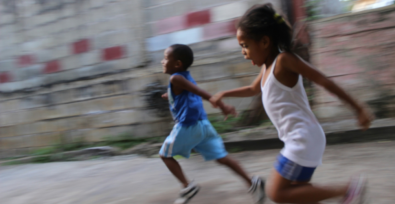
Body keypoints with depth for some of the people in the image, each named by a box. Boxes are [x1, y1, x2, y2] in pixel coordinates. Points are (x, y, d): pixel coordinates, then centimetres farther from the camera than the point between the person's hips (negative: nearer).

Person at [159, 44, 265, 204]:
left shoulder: (175, 78, -9)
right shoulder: (186, 76, 16)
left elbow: (201, 93, -19)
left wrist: (222, 106, -25)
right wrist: (172, 97, 43)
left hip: (187, 126, -8)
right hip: (203, 124, 8)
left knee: (165, 155, 13)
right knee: (221, 157, 7)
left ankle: (188, 186, 8)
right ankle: (252, 182, -2)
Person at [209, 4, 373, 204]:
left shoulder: (283, 60, -13)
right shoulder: (267, 66, 13)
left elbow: (324, 81, -15)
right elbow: (253, 89, 32)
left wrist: (358, 108, -16)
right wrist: (223, 94, 29)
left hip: (304, 140, -9)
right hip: (298, 140, 9)